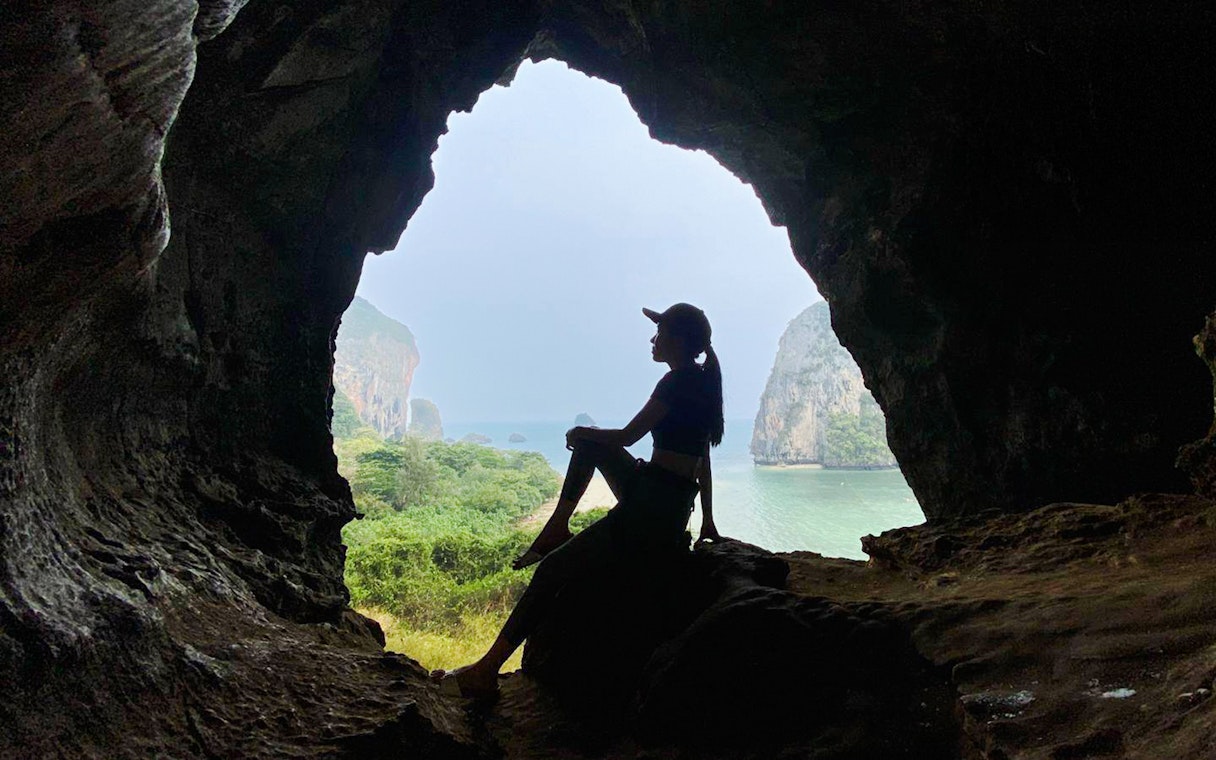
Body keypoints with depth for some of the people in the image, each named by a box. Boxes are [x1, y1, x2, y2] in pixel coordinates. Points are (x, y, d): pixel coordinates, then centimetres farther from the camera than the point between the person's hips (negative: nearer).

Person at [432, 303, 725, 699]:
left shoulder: (678, 381, -14)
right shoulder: (703, 383, 14)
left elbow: (627, 436, -10)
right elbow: (703, 460, 20)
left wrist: (580, 434, 8)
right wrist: (707, 520, 25)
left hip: (649, 510, -10)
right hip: (675, 507, 10)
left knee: (553, 569, -10)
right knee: (589, 442, 24)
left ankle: (486, 670, -10)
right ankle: (557, 528, 22)